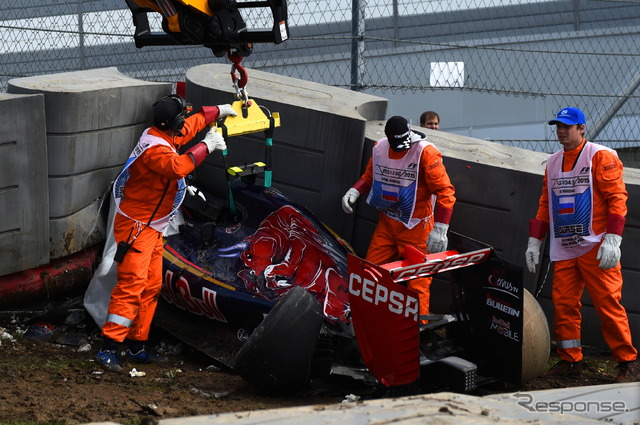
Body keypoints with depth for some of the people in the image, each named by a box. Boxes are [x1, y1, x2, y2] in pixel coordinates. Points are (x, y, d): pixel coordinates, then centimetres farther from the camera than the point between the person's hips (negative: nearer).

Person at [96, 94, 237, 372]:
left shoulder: (165, 136, 8)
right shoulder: (154, 148, -23)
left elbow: (190, 125, 30)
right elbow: (178, 167, -43)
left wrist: (218, 111, 35)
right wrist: (206, 146, -34)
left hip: (152, 228, 11)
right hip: (136, 226, -11)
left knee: (151, 287, 12)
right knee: (131, 285, -16)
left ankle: (137, 346, 18)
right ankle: (108, 348, -19)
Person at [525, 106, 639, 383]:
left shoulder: (601, 157, -4)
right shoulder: (553, 163, 16)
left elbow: (617, 198, -9)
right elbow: (545, 204, 21)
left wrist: (612, 239, -18)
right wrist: (534, 241, 15)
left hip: (596, 249, -6)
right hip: (564, 251, 6)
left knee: (608, 304, -7)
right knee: (563, 304, 1)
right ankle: (570, 360, 10)